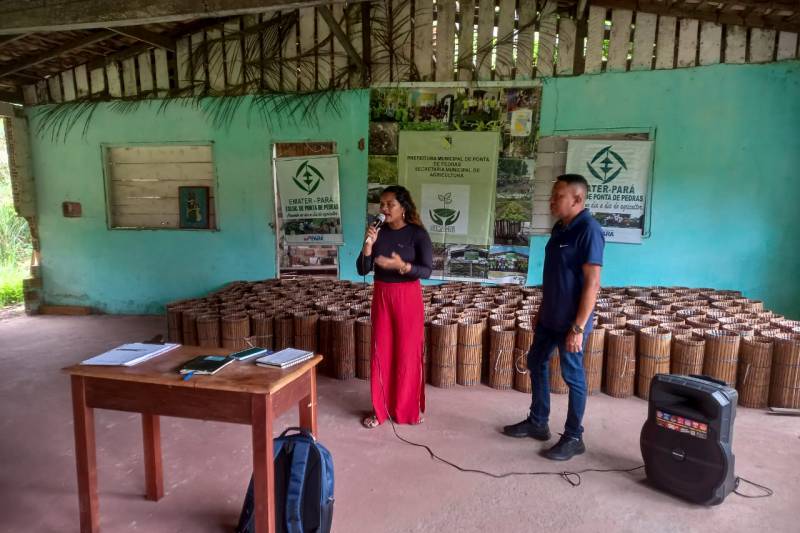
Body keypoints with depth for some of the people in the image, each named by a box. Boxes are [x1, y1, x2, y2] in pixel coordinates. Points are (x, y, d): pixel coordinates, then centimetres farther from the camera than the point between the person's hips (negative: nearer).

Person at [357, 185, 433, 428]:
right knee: (380, 353, 7)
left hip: (408, 298, -3)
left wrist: (401, 265, -29)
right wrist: (368, 244, -15)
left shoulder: (418, 233, -8)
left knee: (407, 353, 5)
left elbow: (426, 271, -13)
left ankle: (409, 408, 22)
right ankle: (380, 409, 20)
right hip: (381, 296, 4)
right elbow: (362, 270, 0)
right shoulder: (378, 232, 2)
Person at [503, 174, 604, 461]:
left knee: (573, 377, 4)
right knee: (536, 364, 17)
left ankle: (574, 437, 20)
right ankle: (537, 423, 33)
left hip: (569, 321, -9)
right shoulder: (560, 227, 8)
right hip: (549, 316, 9)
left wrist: (578, 327, -23)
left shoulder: (588, 230, -19)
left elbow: (592, 283, -22)